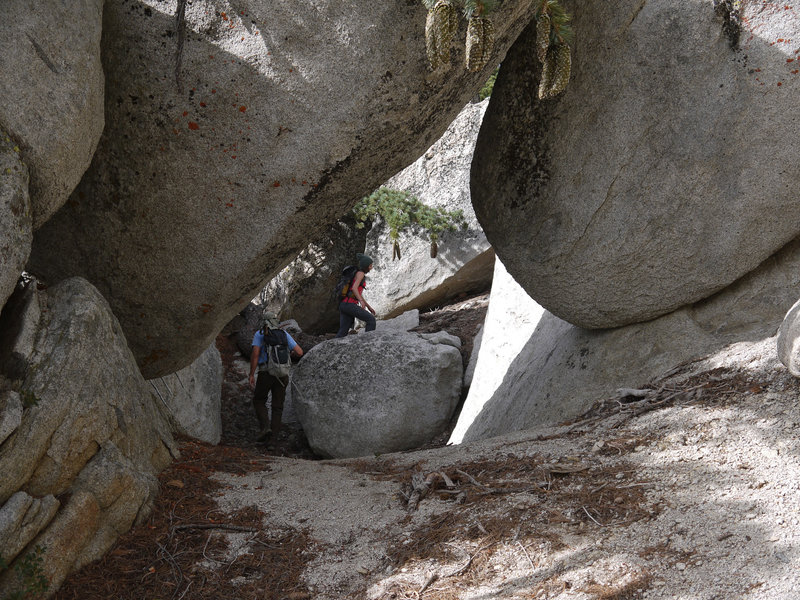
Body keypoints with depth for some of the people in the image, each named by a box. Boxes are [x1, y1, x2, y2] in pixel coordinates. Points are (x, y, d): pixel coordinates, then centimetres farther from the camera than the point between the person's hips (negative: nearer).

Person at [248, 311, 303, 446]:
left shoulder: (259, 334, 6)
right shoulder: (285, 334, 14)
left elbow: (255, 353, -8)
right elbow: (299, 352, 6)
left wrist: (251, 375, -7)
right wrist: (291, 353, 30)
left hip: (266, 373, -2)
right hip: (282, 374, 2)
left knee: (259, 401, 16)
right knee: (277, 407, 8)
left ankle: (265, 427, -7)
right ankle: (273, 438, 0)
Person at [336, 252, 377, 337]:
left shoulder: (360, 275, 25)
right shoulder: (360, 273, -5)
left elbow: (358, 295, 30)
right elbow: (354, 288, -20)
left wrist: (368, 306, 29)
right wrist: (361, 301, -33)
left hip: (344, 305, 9)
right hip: (349, 304, -9)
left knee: (342, 333, 4)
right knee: (371, 319, -3)